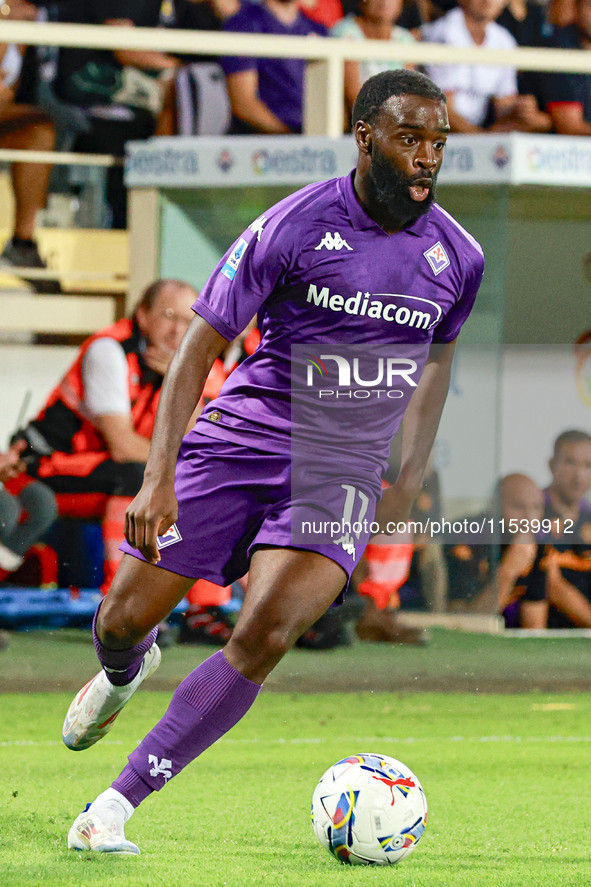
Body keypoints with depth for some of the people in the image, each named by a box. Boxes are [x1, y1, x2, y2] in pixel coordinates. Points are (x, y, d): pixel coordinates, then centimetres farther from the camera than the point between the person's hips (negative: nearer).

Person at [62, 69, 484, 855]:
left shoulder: (459, 258, 0)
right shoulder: (293, 226, -12)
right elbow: (199, 346, -11)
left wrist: (410, 482, 19)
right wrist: (159, 476, -20)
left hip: (341, 473, 1)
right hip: (240, 440, -1)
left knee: (266, 634, -22)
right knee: (124, 621, 0)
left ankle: (113, 810, -19)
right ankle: (124, 674, 42)